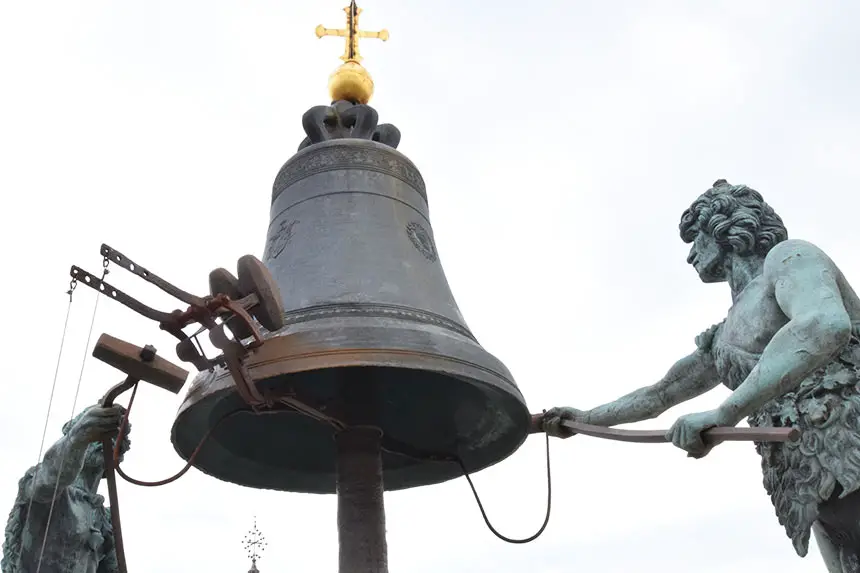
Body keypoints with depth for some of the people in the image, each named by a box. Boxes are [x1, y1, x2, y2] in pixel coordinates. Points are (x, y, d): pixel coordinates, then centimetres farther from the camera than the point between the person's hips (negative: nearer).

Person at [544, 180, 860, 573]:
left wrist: (725, 413, -24)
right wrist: (584, 418, 37)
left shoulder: (787, 256, 1)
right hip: (819, 493, 7)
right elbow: (656, 396, 35)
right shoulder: (721, 340, 25)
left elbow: (826, 325, -21)